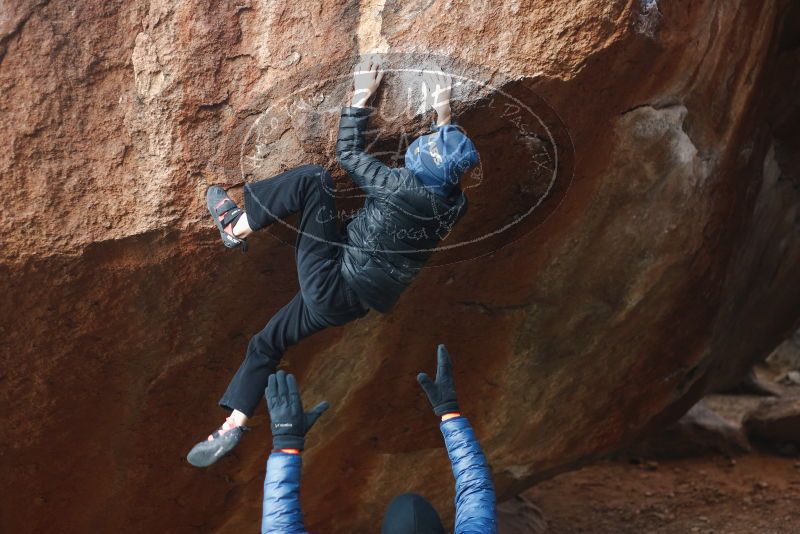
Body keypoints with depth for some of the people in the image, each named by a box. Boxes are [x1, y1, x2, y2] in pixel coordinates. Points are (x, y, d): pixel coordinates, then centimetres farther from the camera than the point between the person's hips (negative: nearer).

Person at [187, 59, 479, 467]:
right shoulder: (455, 206, -3)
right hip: (351, 304, 8)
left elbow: (348, 152, -6)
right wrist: (444, 112, 25)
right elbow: (450, 163, 22)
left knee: (312, 178, -5)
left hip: (331, 284, -8)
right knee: (268, 342, 23)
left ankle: (235, 227, 8)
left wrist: (361, 96, 3)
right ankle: (233, 426, 23)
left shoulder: (404, 188, -21)